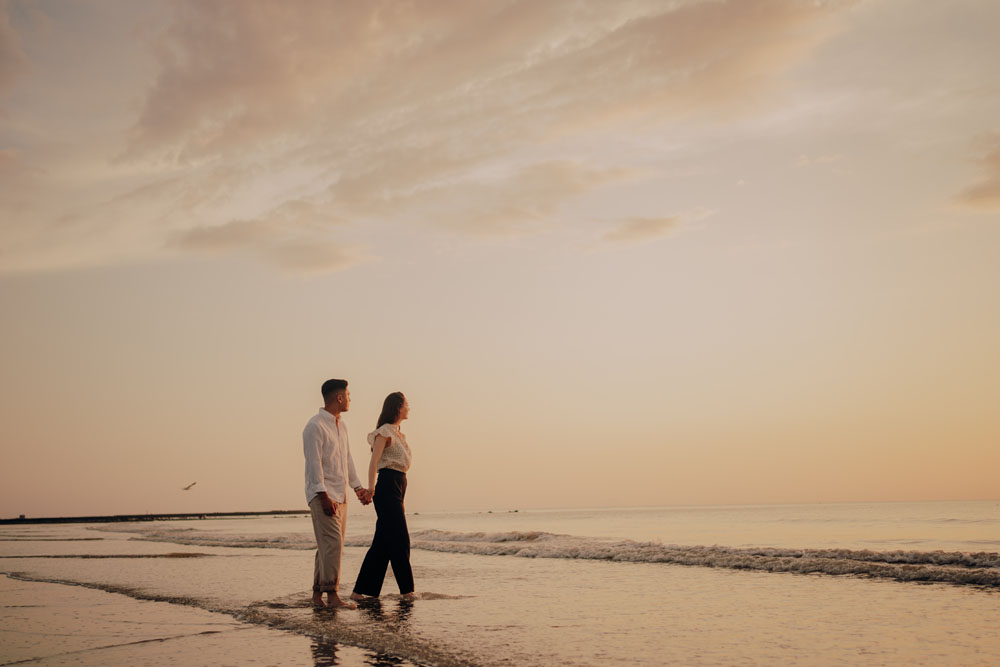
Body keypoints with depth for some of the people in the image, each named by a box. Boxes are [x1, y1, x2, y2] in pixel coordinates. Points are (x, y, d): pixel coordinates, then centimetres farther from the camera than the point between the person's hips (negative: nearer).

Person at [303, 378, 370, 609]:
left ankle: (317, 594, 14)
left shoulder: (341, 426, 17)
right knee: (332, 543, -13)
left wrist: (358, 488, 18)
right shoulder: (315, 426, -10)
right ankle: (331, 595, -11)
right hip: (322, 495, -9)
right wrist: (324, 496, -20)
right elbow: (314, 464, -15)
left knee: (328, 546, 9)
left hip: (339, 495, 9)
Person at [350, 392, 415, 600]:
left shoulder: (398, 434, 20)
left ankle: (361, 591, 12)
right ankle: (407, 590, 1)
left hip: (399, 485, 9)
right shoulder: (384, 432, -7)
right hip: (387, 485, -9)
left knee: (383, 543, 8)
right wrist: (370, 487, -31)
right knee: (399, 540, -5)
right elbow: (374, 461, -17)